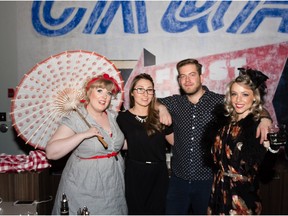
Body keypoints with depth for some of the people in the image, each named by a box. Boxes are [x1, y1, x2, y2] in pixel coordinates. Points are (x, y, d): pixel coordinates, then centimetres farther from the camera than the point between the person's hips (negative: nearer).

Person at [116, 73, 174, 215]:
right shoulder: (123, 118, -4)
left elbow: (175, 141, 1)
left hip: (159, 174, 2)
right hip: (135, 174, -1)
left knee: (157, 210, 14)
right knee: (136, 210, 13)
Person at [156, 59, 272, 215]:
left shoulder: (220, 102, -5)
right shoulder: (175, 103, 2)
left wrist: (264, 119, -21)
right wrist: (161, 107, -9)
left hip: (208, 180, -2)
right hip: (179, 179, 2)